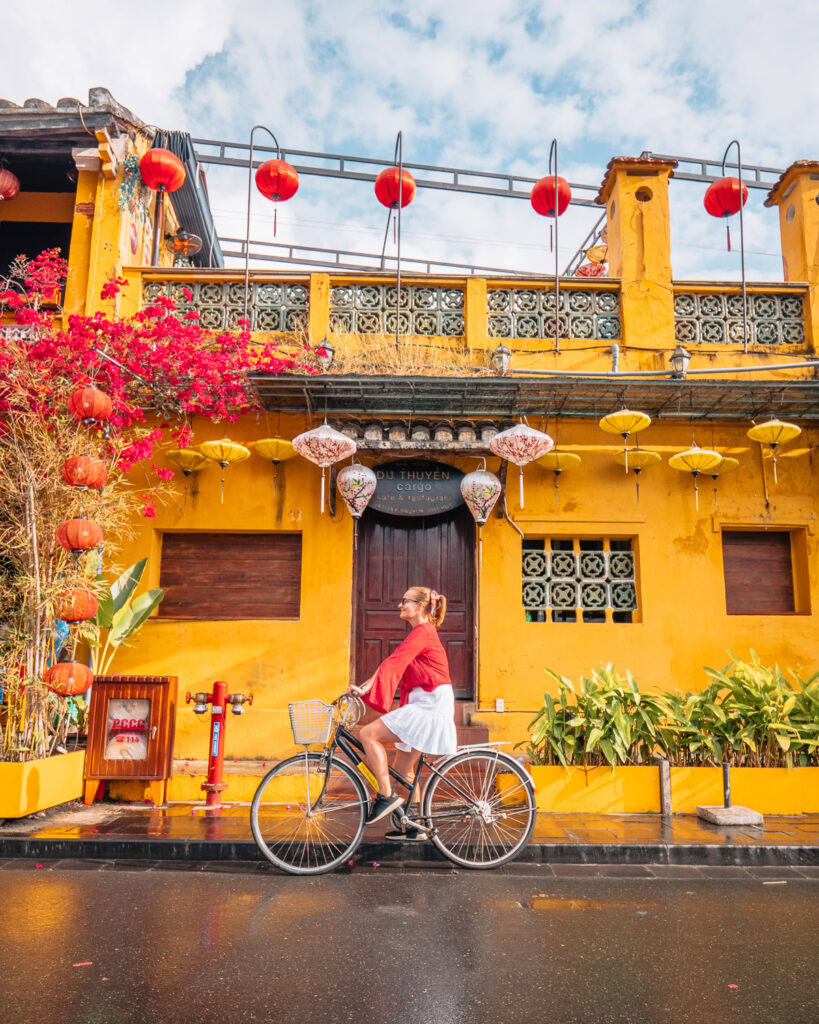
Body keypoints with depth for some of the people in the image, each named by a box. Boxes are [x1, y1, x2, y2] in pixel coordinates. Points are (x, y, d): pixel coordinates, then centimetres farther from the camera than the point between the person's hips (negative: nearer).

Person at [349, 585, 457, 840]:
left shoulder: (422, 632, -11)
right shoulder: (421, 633, 20)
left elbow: (394, 662, -22)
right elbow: (395, 665, 19)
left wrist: (365, 687, -28)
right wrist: (363, 688, 12)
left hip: (430, 704, -10)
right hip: (422, 704, 10)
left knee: (368, 733, -17)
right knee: (403, 769, 13)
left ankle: (386, 796, -13)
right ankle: (414, 826, 20)